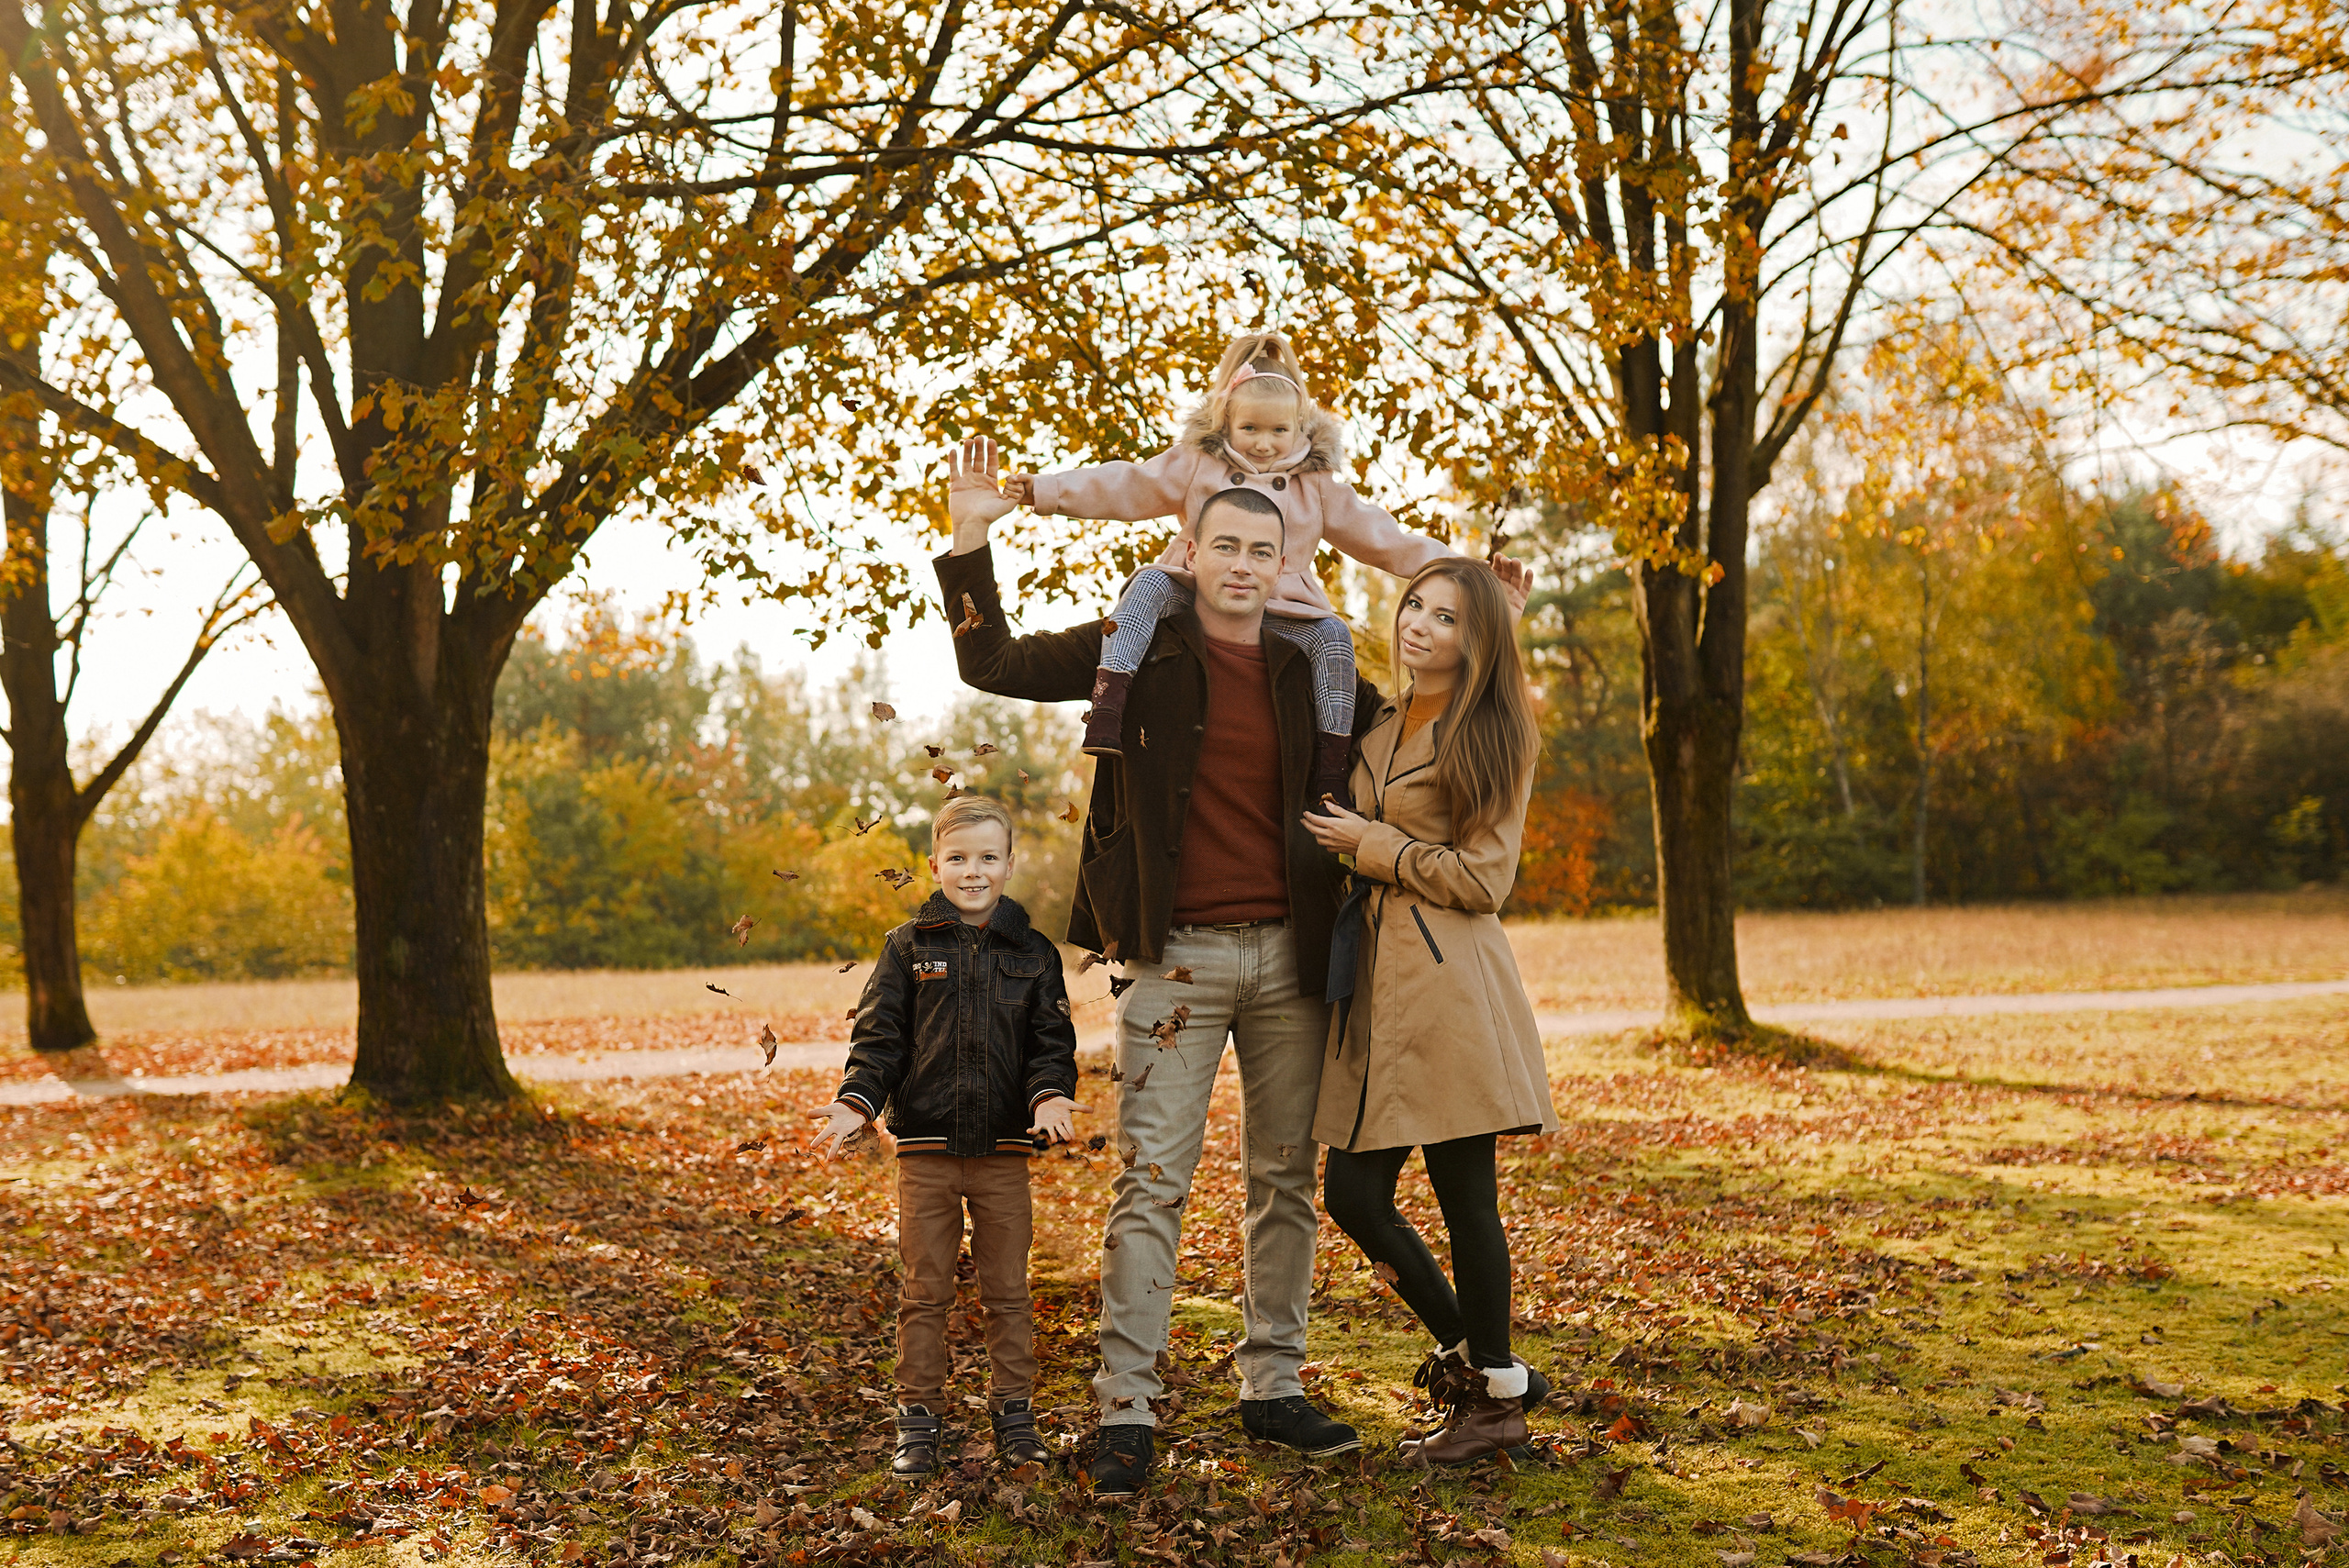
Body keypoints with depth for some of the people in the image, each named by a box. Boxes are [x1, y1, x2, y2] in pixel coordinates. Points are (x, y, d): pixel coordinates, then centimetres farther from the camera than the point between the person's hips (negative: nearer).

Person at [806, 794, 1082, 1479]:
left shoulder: (1032, 953, 5)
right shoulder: (909, 947, 3)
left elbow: (1051, 1042, 4)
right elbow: (879, 1037, 1)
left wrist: (1050, 1094, -16)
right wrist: (856, 1102, -14)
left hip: (1004, 1147, 1)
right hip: (925, 1146, 0)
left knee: (1007, 1288, 8)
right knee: (924, 1290, 6)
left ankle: (1013, 1409, 20)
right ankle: (919, 1416, 16)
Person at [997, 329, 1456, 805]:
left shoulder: (1316, 485, 11)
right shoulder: (1197, 465, 7)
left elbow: (1376, 534, 13)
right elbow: (1125, 487, 1)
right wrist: (1044, 489, -9)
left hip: (1281, 610, 1)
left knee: (1332, 636, -24)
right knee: (1148, 587, -30)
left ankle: (1332, 767, -17)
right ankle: (1107, 708, -42)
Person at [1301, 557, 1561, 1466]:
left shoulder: (1494, 737, -3)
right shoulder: (1377, 727, 16)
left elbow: (1481, 879, -9)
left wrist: (1369, 844, -6)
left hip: (1451, 986, -7)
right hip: (1375, 982, 7)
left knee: (1463, 1195, -1)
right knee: (1352, 1193, 5)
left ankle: (1496, 1399, 15)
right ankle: (1469, 1356, 24)